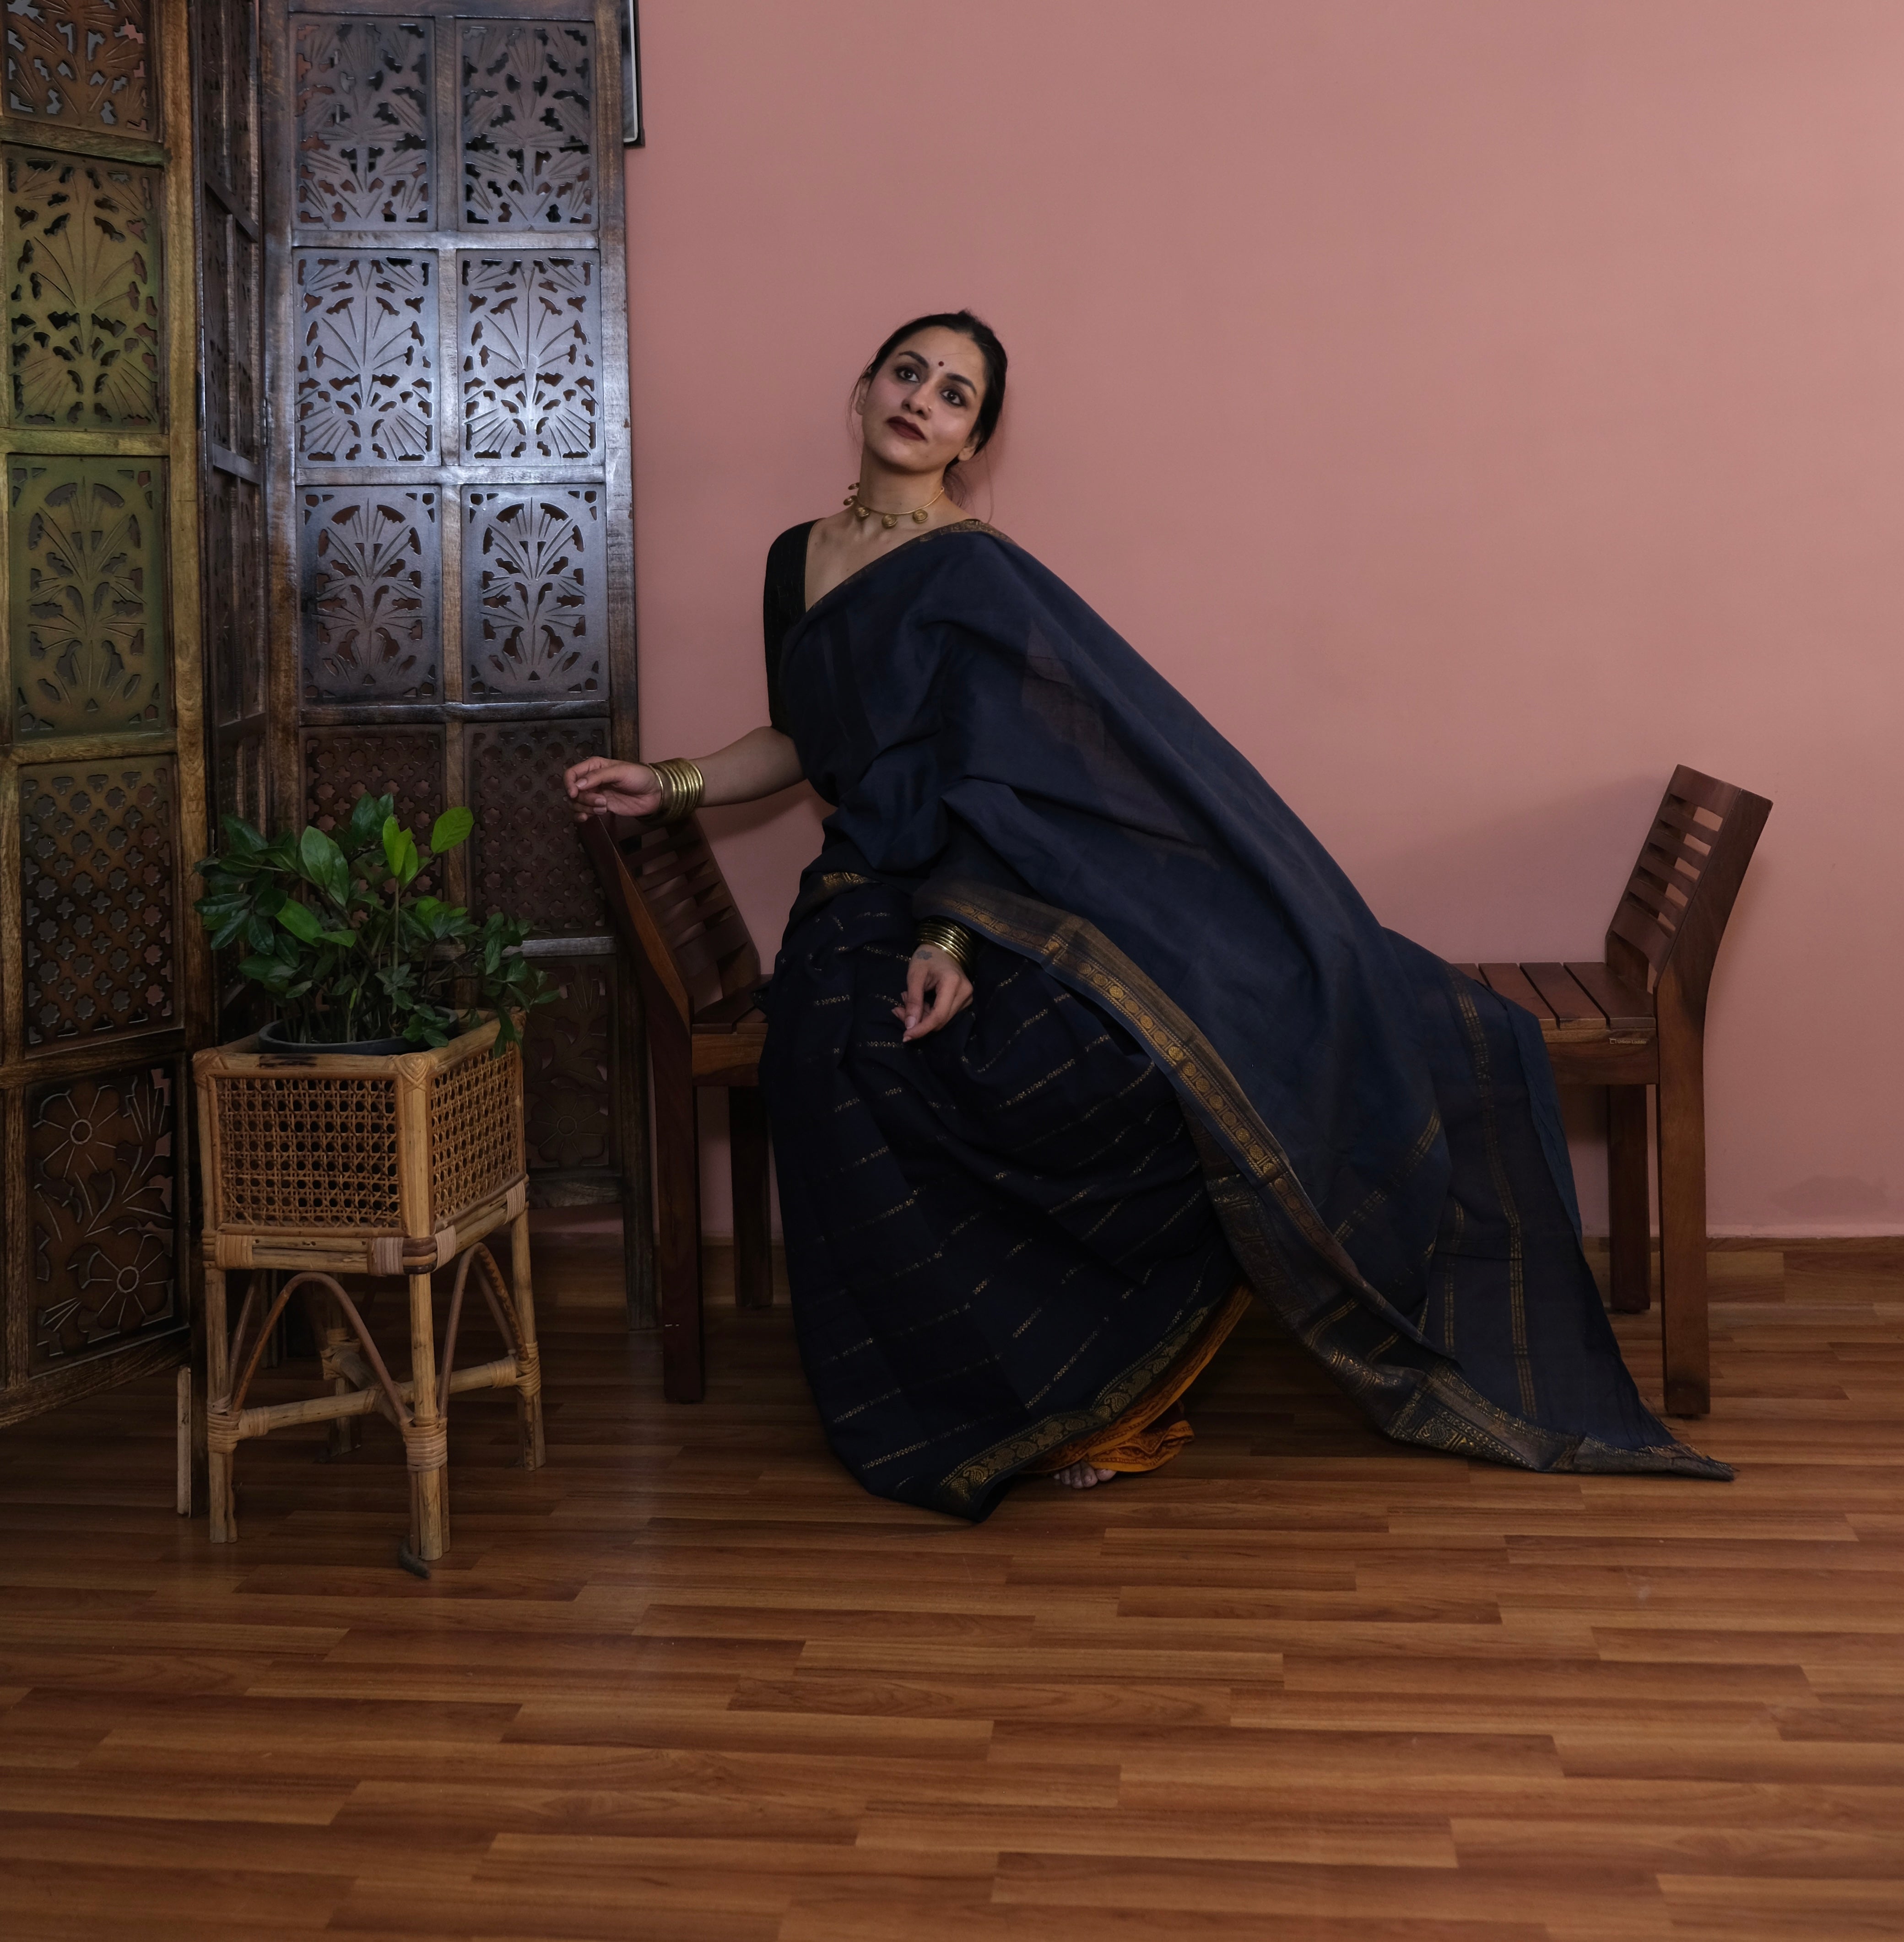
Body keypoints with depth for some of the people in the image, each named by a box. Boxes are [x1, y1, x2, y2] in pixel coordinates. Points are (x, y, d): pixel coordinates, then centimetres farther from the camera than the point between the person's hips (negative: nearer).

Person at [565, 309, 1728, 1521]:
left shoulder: (972, 573, -4)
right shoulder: (799, 559, 16)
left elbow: (986, 777, -12)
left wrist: (947, 939, -24)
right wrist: (672, 785, 17)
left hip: (976, 919, -4)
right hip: (865, 919, 5)